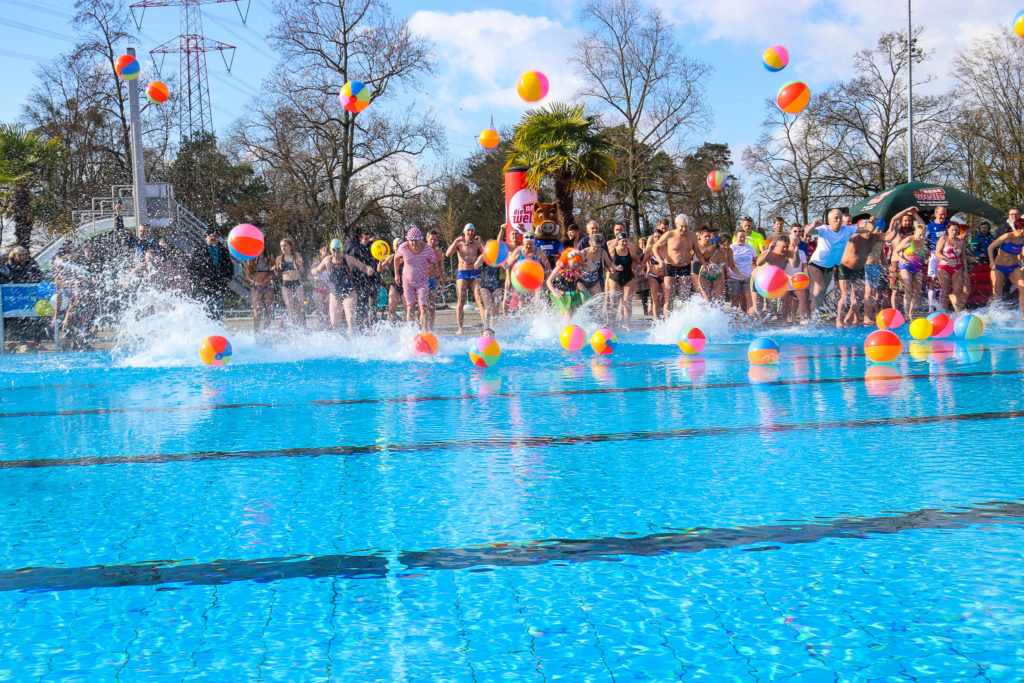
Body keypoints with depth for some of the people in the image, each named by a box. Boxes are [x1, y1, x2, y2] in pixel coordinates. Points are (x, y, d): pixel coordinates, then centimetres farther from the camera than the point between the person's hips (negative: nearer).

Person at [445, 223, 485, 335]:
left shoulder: (477, 244, 9)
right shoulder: (458, 243, 8)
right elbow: (448, 255, -6)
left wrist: (481, 242, -11)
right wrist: (456, 241, -11)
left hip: (475, 273, 0)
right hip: (462, 273, 0)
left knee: (480, 299, -11)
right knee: (461, 300, -3)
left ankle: (486, 325, -16)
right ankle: (460, 328, -1)